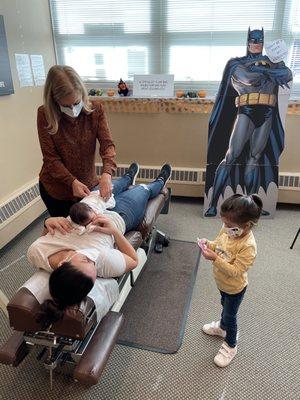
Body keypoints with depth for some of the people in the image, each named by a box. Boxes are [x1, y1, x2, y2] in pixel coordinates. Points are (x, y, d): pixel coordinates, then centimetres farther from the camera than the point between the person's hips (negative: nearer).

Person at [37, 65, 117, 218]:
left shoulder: (95, 109, -12)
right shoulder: (45, 114, -16)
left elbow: (107, 143, -17)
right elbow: (50, 157, -16)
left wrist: (107, 173, -35)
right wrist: (72, 182, -27)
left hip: (88, 184, 2)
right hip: (56, 188, -1)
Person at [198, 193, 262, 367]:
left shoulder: (248, 246, -38)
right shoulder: (228, 230, -18)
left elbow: (235, 271, -35)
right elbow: (219, 244, 1)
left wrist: (215, 258, -40)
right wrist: (209, 244, -20)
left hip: (235, 288, -7)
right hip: (223, 283, 7)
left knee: (230, 315, 15)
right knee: (225, 306, 32)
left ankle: (230, 346, 40)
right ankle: (222, 327, 60)